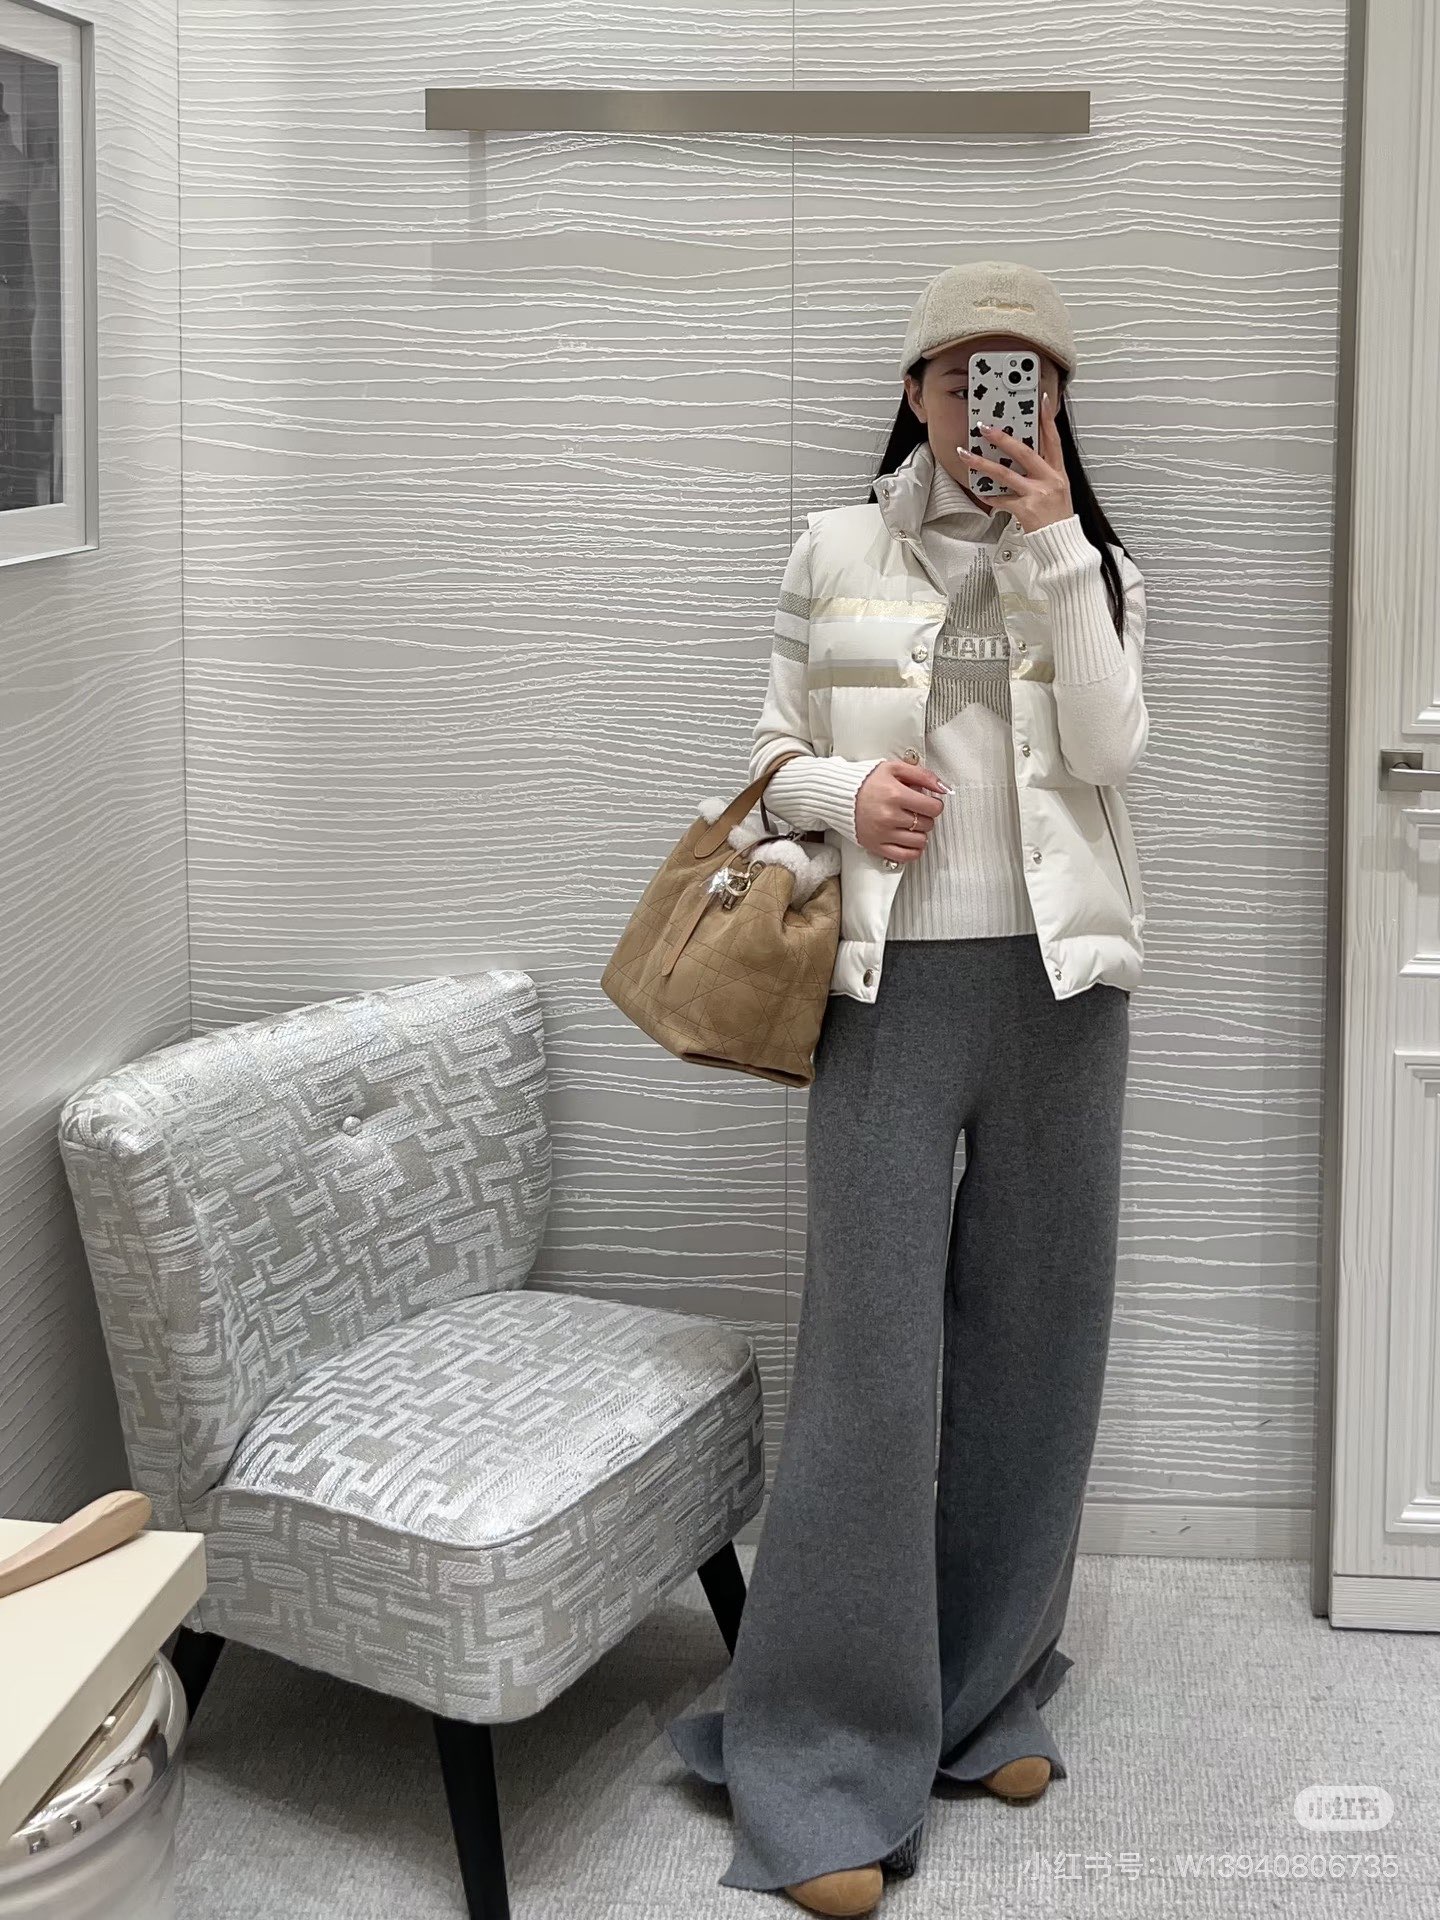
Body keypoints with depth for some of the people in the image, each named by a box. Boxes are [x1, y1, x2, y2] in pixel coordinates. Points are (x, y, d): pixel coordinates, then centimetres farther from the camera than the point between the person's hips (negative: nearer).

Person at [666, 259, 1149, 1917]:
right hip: (890, 983, -2)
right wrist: (842, 794, -11)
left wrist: (1051, 545, -11)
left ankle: (984, 1691, 24)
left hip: (1054, 982, 2)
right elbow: (775, 750, 11)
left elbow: (1109, 748, -7)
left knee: (1033, 1336, 7)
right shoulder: (836, 556, 6)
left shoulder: (1094, 569, 9)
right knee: (872, 1345, -7)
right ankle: (827, 1757, 0)